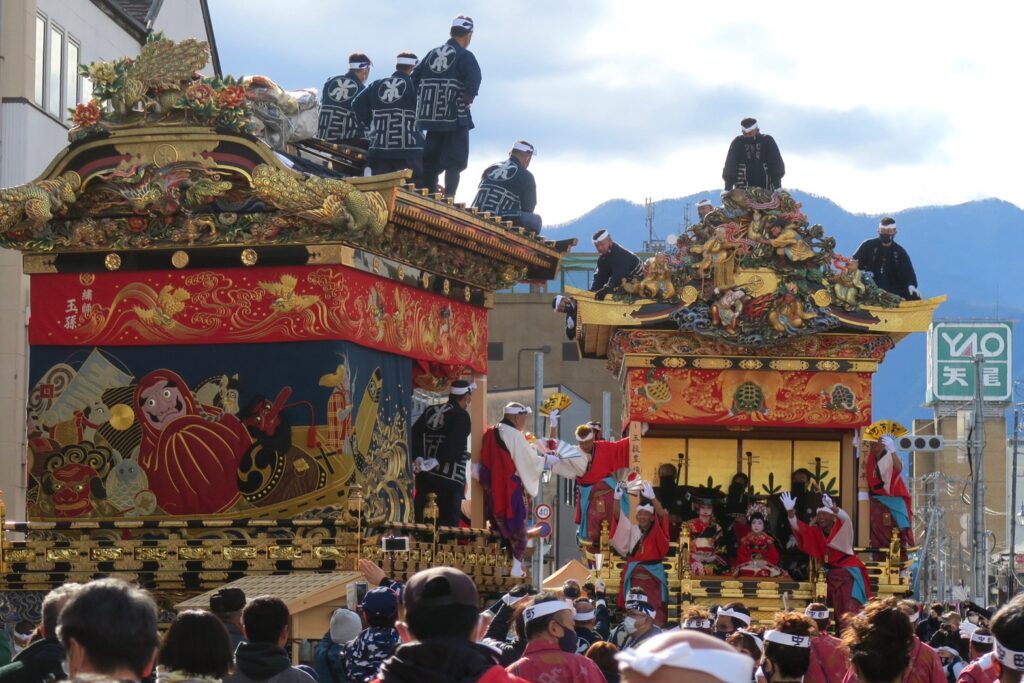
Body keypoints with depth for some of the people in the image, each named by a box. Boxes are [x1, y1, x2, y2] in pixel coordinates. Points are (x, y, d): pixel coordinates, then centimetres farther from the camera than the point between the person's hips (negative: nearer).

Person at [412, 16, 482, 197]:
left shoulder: (432, 54, 12)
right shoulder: (465, 56, -7)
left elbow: (414, 79, 11)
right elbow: (473, 81, -23)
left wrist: (424, 99, 14)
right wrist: (467, 100, -8)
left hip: (431, 117, 6)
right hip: (455, 119, -6)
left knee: (430, 161, 14)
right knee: (454, 162, -3)